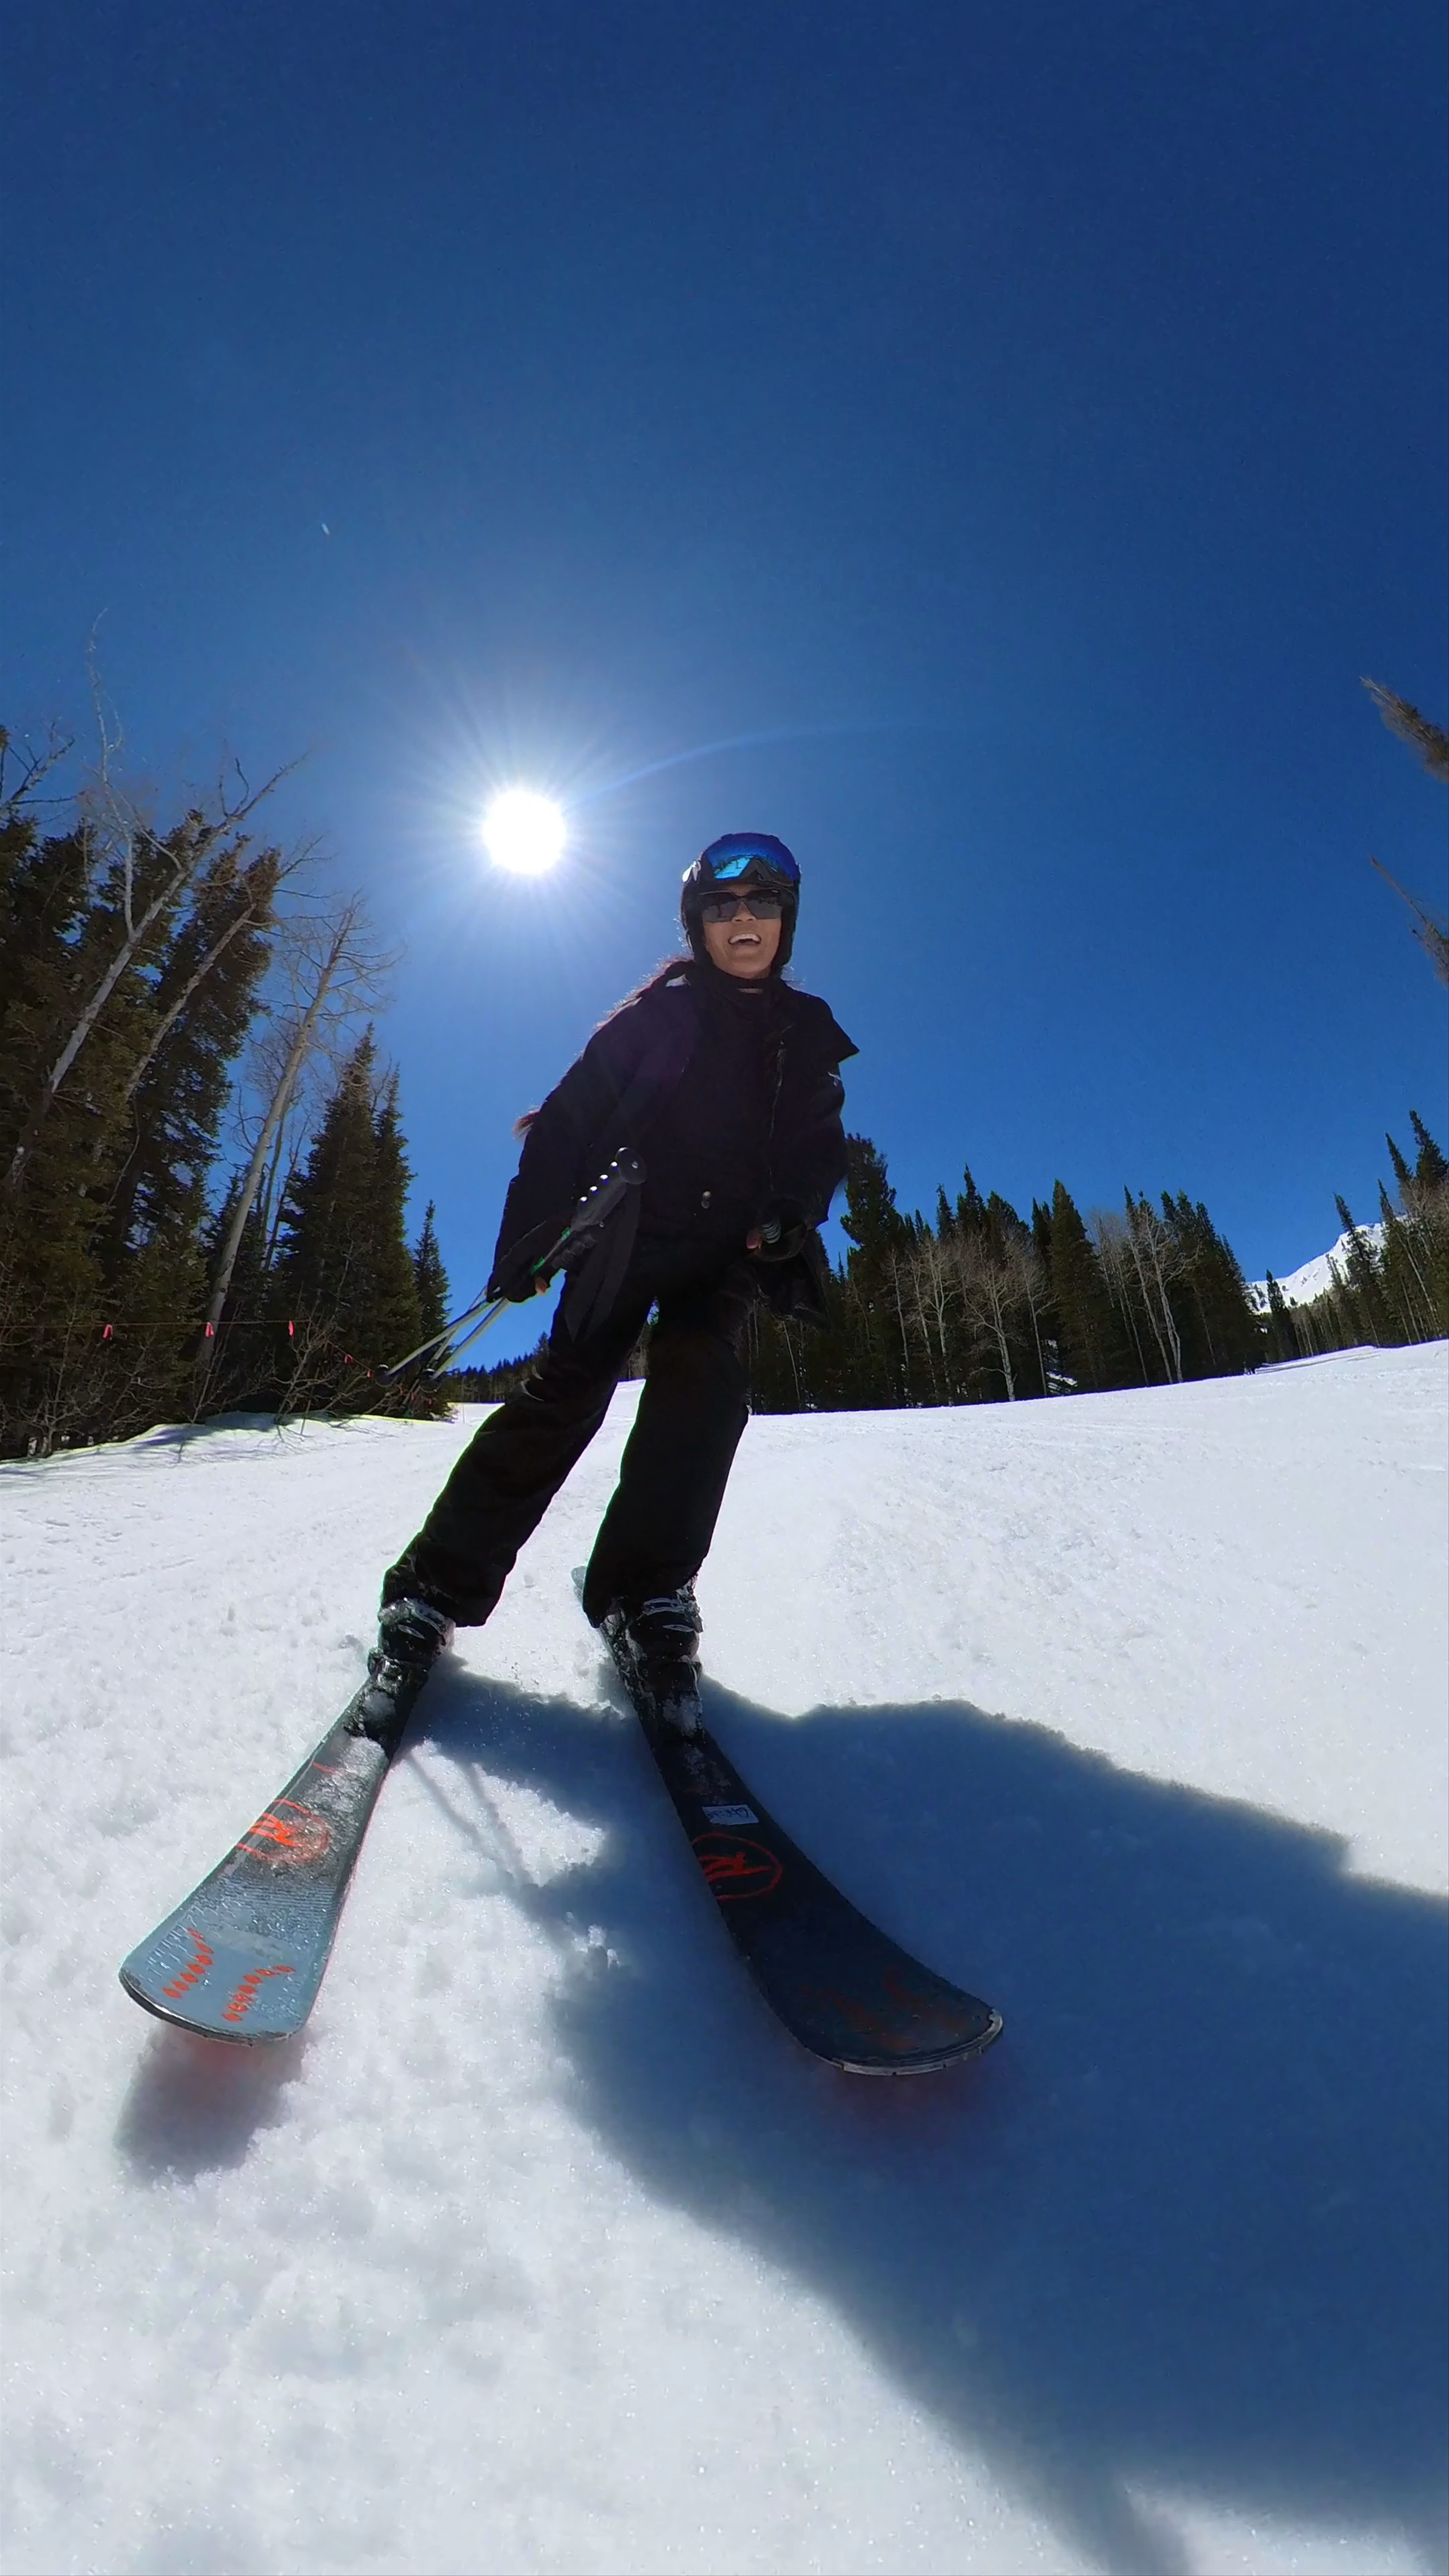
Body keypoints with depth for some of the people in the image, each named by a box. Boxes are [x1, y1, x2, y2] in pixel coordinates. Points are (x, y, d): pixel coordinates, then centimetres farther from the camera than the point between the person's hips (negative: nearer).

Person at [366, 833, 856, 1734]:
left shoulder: (808, 1036, 16)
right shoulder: (654, 1013, 7)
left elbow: (821, 1154, 16)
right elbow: (565, 1125, 0)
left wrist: (785, 1220, -6)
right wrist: (526, 1243, -10)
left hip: (729, 1246, 2)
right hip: (630, 1228, -2)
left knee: (703, 1383, -23)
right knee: (570, 1387, -16)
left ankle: (648, 1593, -17)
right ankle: (438, 1587, -8)